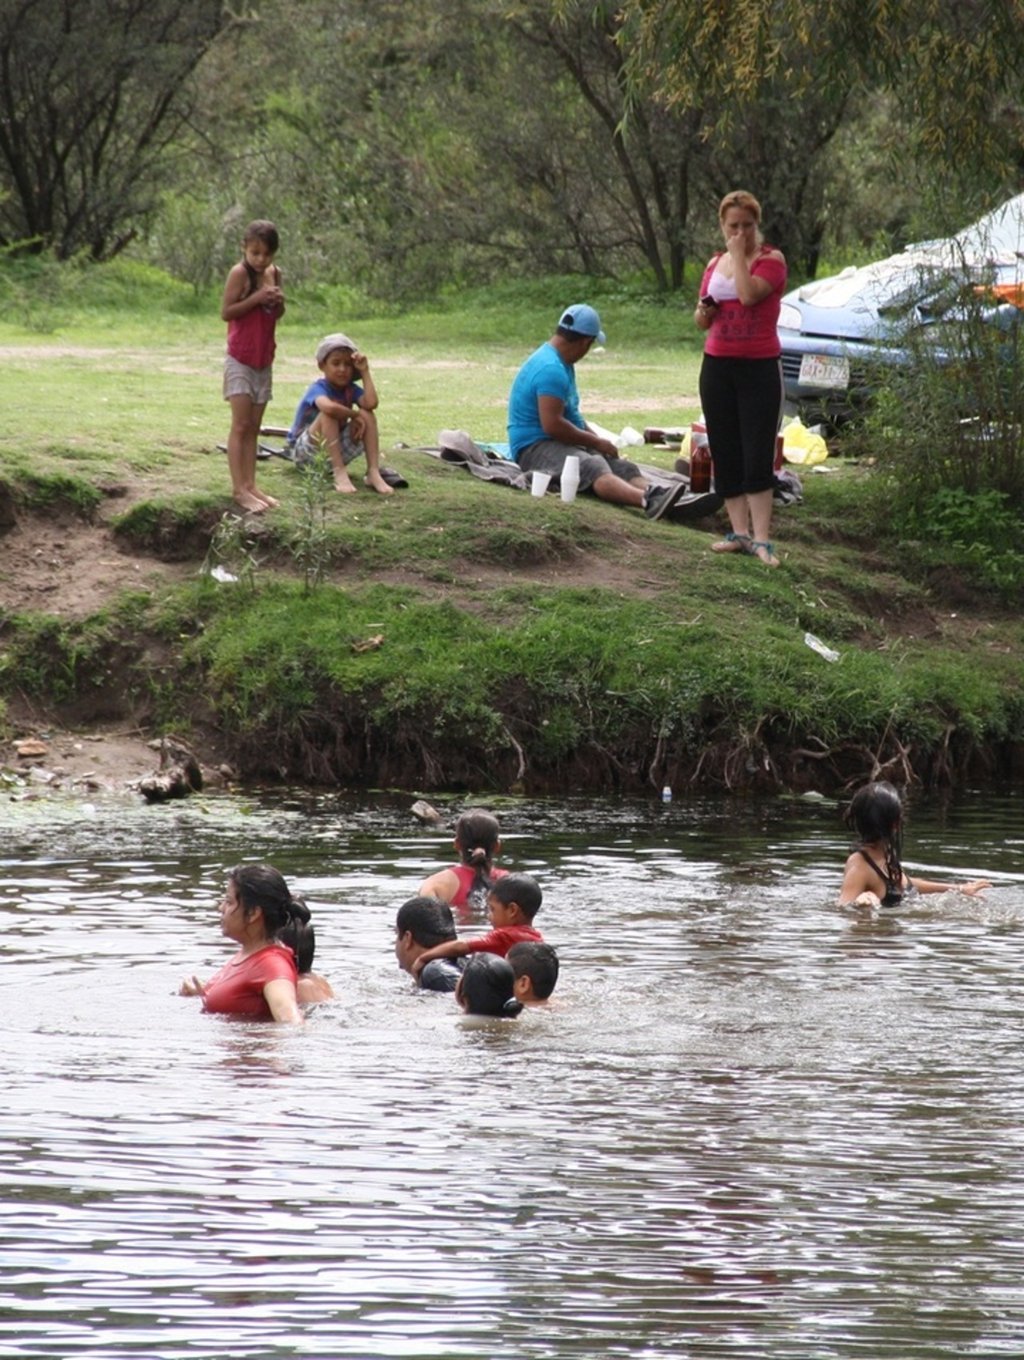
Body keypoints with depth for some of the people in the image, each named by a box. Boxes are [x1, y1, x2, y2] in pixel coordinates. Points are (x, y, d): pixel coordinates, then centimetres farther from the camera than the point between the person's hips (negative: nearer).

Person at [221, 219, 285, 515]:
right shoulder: (240, 273, -11)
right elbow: (226, 312, -15)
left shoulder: (274, 273, 8)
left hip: (264, 360, 6)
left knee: (254, 427, 8)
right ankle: (239, 489, -9)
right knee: (241, 425, -8)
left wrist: (279, 303, -5)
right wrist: (257, 298, -23)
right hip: (240, 360, -6)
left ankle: (250, 485, 9)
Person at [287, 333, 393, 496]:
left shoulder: (351, 389, -2)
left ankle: (373, 472, -24)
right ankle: (340, 474, -40)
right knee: (329, 415, -33)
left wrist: (365, 371, -17)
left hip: (336, 451, 6)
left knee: (367, 416, -14)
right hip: (304, 451, -6)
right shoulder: (317, 389, -20)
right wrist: (354, 414, -27)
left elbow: (371, 403, -25)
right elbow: (329, 407, -45)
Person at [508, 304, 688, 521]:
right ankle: (647, 501, -63)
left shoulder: (561, 363, 19)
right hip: (536, 447, -10)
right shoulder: (551, 369, -16)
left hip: (566, 443, 10)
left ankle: (652, 494, -46)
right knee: (592, 468, -37)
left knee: (624, 467, -14)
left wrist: (597, 439, 17)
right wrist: (595, 441, -12)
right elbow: (552, 425, -23)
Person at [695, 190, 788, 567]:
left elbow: (748, 294, -23)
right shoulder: (714, 264, 13)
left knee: (758, 457, -9)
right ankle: (740, 532, 10)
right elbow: (702, 321, 19)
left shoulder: (771, 260, -4)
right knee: (726, 455, 5)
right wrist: (704, 311, -4)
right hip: (718, 366, 6)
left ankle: (761, 540, -9)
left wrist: (739, 254, -12)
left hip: (759, 366, -6)